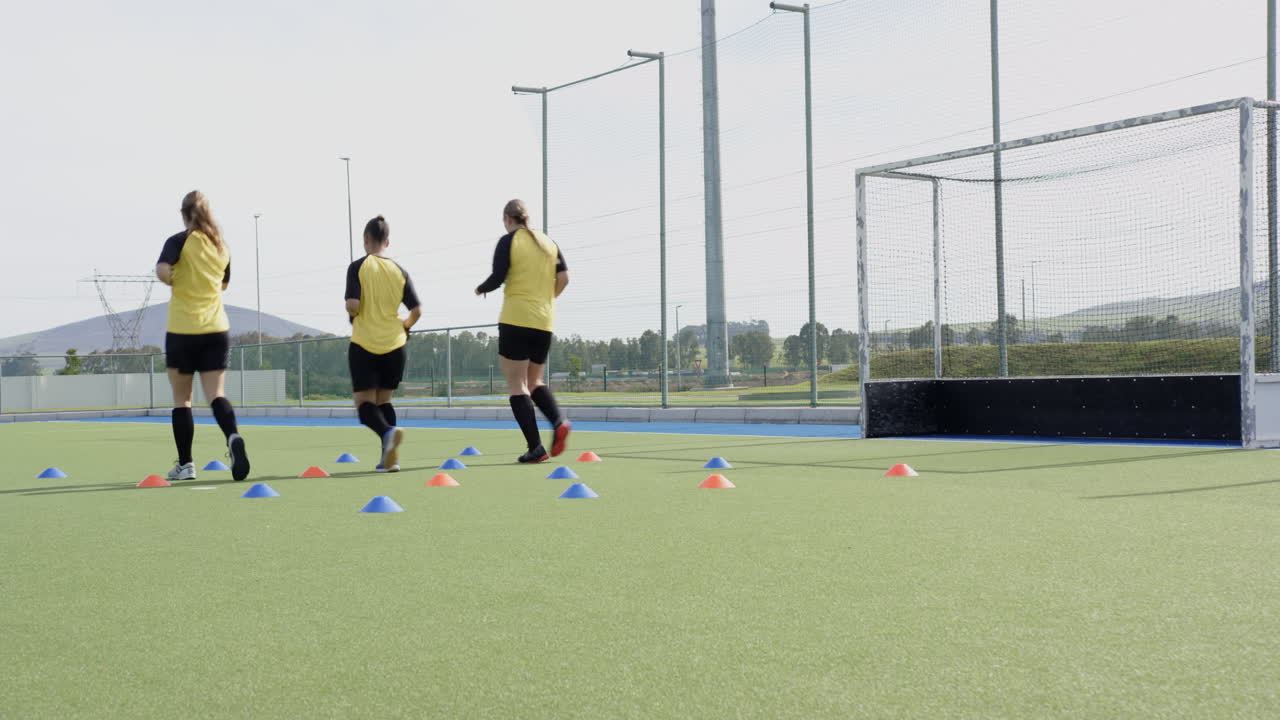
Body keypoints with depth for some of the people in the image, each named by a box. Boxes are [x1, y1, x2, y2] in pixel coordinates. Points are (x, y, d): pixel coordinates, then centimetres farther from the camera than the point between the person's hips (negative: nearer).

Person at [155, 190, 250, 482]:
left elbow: (162, 270, -23)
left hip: (182, 330, -3)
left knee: (181, 399, 8)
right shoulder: (222, 245, 10)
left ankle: (185, 464, 10)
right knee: (216, 394, -1)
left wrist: (176, 282, -4)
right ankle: (233, 437, -31)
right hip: (216, 328, 3)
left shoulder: (180, 241, -6)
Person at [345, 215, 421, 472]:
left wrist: (352, 314, 6)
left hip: (364, 345, -3)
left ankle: (387, 432, -29)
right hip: (394, 345, 4)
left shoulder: (358, 267, -6)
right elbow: (416, 310, 3)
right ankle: (390, 456, 5)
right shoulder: (400, 271, 4)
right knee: (384, 400, 16)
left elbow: (352, 305, -16)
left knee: (365, 403, 2)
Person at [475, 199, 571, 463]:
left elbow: (497, 279, -10)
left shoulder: (508, 241, -4)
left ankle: (535, 447, -8)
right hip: (544, 322, 6)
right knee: (534, 382, 19)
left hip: (515, 320, -5)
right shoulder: (548, 243, 11)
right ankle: (559, 421, -8)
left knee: (516, 384, 0)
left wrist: (481, 289, 11)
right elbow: (563, 277, 5)